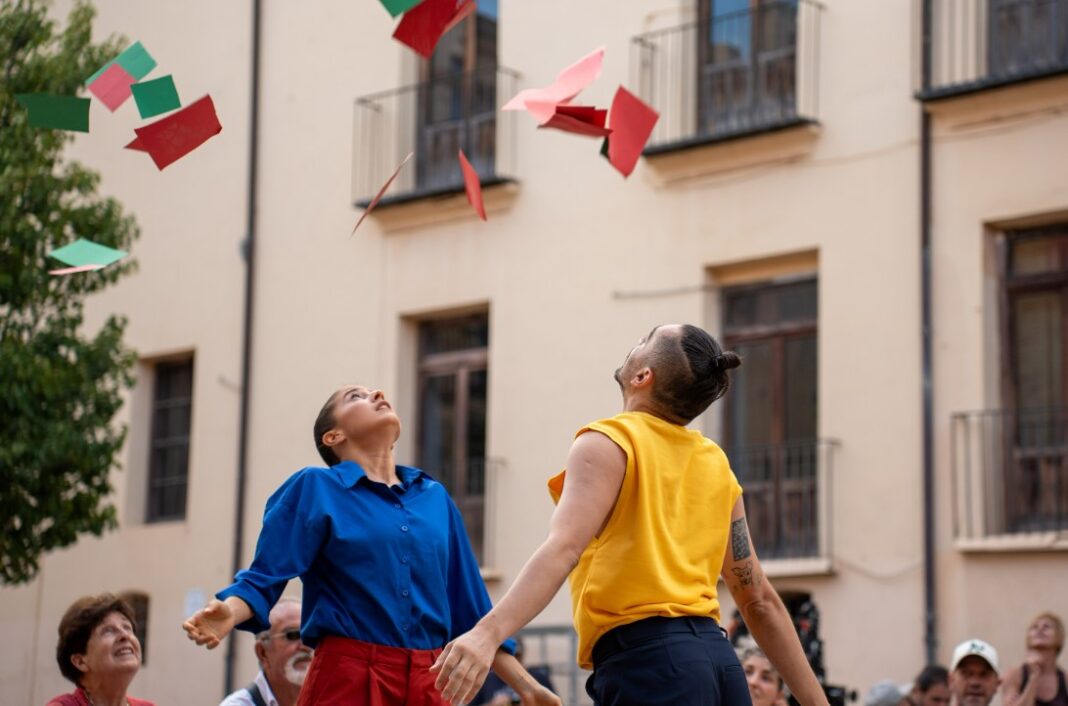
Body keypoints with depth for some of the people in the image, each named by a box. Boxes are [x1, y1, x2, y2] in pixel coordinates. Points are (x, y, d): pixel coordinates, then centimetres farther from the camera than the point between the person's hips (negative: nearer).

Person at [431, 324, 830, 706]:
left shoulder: (609, 442, -2)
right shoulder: (715, 465, 17)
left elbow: (564, 548, -20)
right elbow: (759, 600, 18)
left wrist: (488, 632, -31)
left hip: (645, 659, -7)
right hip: (718, 659, 7)